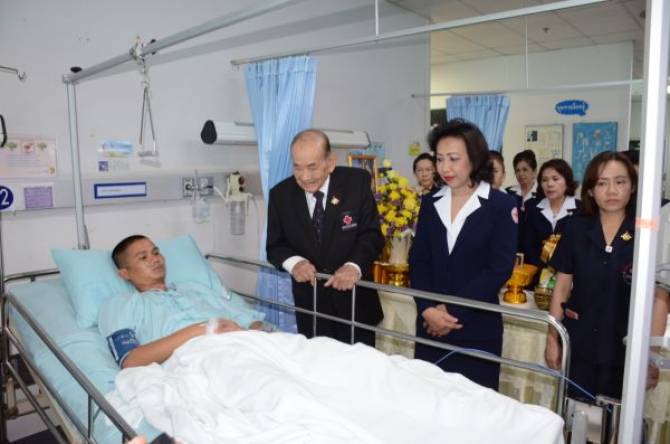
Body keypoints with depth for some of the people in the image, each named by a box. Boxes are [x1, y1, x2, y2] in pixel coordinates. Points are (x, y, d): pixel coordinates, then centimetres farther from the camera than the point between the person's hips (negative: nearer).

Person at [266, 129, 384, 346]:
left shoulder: (357, 182, -10)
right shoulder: (280, 194, -4)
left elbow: (372, 234, -10)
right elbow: (275, 245, 0)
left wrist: (355, 265, -28)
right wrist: (293, 262, -22)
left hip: (354, 299, -1)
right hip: (309, 303, 1)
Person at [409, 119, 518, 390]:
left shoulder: (502, 206, -5)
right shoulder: (430, 204, 7)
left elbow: (499, 269, -11)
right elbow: (417, 261, 2)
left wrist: (454, 312, -15)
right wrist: (427, 309, -13)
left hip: (477, 328, -3)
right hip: (431, 324, 4)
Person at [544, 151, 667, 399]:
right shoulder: (577, 228, 0)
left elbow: (659, 297, -3)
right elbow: (562, 287, 4)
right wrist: (552, 338, 3)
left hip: (627, 350, -1)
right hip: (579, 347, 2)